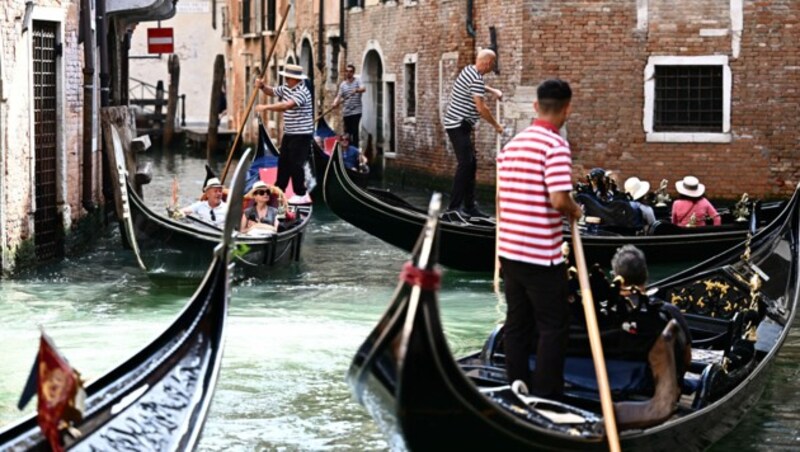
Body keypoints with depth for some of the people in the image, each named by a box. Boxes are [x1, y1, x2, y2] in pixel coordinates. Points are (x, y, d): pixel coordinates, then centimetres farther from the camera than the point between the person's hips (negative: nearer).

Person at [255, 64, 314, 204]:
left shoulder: (302, 92, -21)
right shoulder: (286, 88, 8)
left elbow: (286, 105, -33)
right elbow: (272, 91, 23)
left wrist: (266, 107, -30)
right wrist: (262, 86, 1)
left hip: (301, 135, -10)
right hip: (289, 134, 10)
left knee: (295, 164, -8)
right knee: (283, 162, 16)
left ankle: (301, 195, -1)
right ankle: (278, 189, 27)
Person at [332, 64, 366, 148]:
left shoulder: (357, 81, 0)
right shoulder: (343, 84, 14)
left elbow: (363, 89, -20)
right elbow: (339, 96, 6)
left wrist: (357, 90, -41)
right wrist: (335, 103, -15)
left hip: (356, 111, -4)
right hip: (346, 112, 4)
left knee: (354, 131, -11)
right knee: (347, 132, 6)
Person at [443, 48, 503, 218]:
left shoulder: (469, 70, 10)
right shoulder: (476, 79, -20)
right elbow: (481, 108, -22)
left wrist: (492, 90, 26)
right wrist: (496, 125, -10)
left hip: (459, 125, 10)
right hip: (459, 125, -10)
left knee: (471, 163, 12)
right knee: (465, 164, -13)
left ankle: (469, 207, 14)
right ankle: (454, 207, -15)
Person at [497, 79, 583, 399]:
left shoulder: (512, 144, 11)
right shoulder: (555, 145, -14)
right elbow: (558, 199, -23)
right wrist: (575, 211, -2)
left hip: (509, 250, 8)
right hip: (541, 256, -8)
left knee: (517, 324, 13)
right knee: (553, 327, 2)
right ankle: (546, 397, 2)